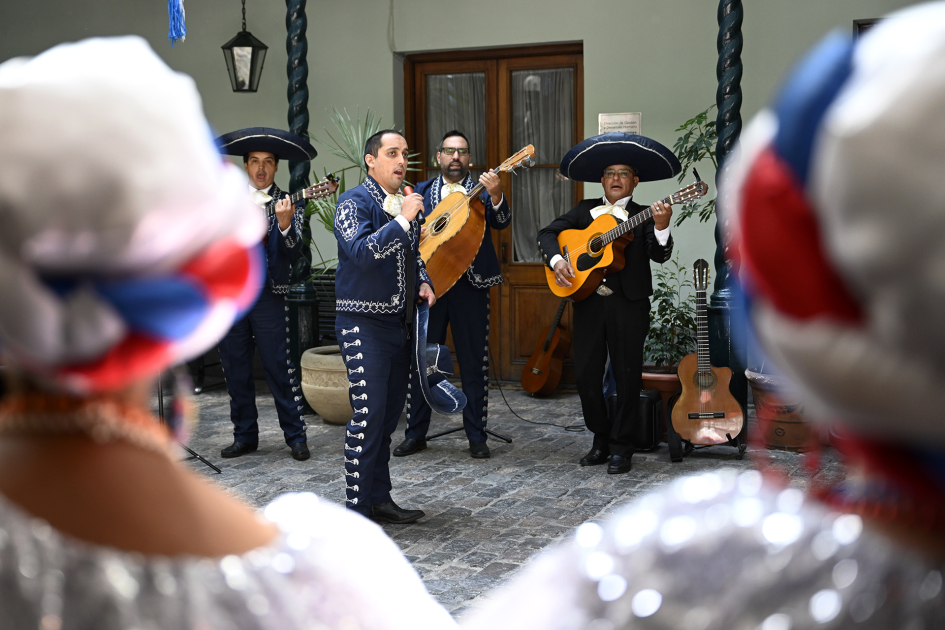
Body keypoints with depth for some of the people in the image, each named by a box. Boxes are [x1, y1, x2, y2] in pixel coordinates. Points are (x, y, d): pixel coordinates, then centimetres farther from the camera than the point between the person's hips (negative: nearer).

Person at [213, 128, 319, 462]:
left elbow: (294, 253, -9)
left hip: (268, 294, -3)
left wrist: (284, 224, -26)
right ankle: (245, 436, 20)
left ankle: (296, 436, 6)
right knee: (236, 369, 9)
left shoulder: (288, 204, 3)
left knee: (280, 367, -3)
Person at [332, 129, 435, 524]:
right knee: (368, 413, -11)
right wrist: (403, 220, -25)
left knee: (390, 412, 10)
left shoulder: (405, 204, 15)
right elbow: (361, 252, -24)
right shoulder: (354, 202, -9)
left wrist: (423, 282, 9)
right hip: (363, 323, -8)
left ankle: (379, 499, 20)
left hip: (398, 323, 8)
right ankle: (357, 510, -3)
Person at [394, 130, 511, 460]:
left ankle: (477, 437, 12)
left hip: (470, 284, -2)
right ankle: (416, 434, 17)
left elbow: (501, 222, -11)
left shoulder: (481, 189, 6)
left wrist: (496, 195, -29)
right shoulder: (422, 190, 12)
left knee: (474, 363, 3)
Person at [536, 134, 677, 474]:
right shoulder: (585, 211, 14)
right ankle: (601, 440, 21)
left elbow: (659, 255, -11)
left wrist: (661, 228, -30)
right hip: (588, 302, 3)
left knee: (627, 375, 1)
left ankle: (621, 446, 14)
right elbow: (547, 232, 10)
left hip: (629, 305, -3)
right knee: (586, 373, 4)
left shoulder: (643, 216, 4)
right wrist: (556, 260, -8)